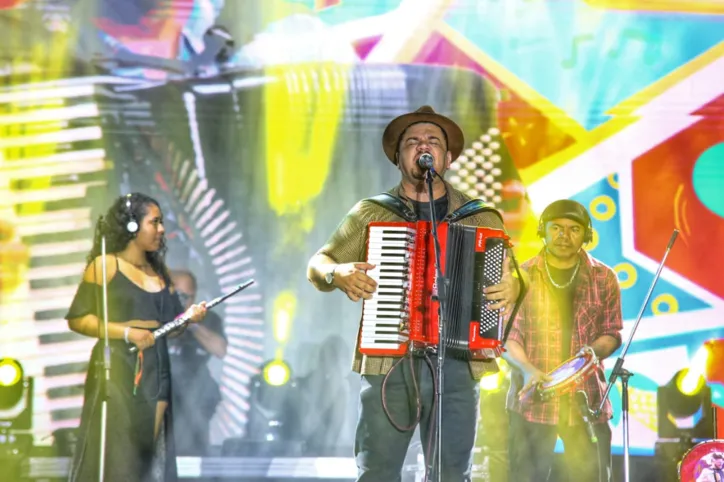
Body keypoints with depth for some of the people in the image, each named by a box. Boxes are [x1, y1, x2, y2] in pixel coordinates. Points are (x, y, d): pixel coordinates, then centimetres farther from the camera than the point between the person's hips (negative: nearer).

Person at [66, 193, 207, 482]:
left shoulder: (160, 271, 15)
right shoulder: (105, 265, -3)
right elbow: (77, 319, -9)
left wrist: (189, 317, -3)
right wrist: (125, 332, -18)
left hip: (156, 372, 6)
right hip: (117, 370, -6)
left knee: (150, 456, 0)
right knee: (113, 457, -9)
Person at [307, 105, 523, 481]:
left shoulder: (481, 219, 13)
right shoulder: (371, 213, 11)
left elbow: (511, 275, 17)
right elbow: (317, 265, 13)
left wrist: (510, 289, -8)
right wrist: (337, 274, -11)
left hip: (456, 364, 1)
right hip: (387, 363, 0)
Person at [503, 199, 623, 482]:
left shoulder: (603, 278, 6)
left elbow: (612, 332, 10)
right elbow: (506, 335, -1)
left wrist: (594, 351, -13)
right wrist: (527, 369, -19)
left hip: (587, 402, 1)